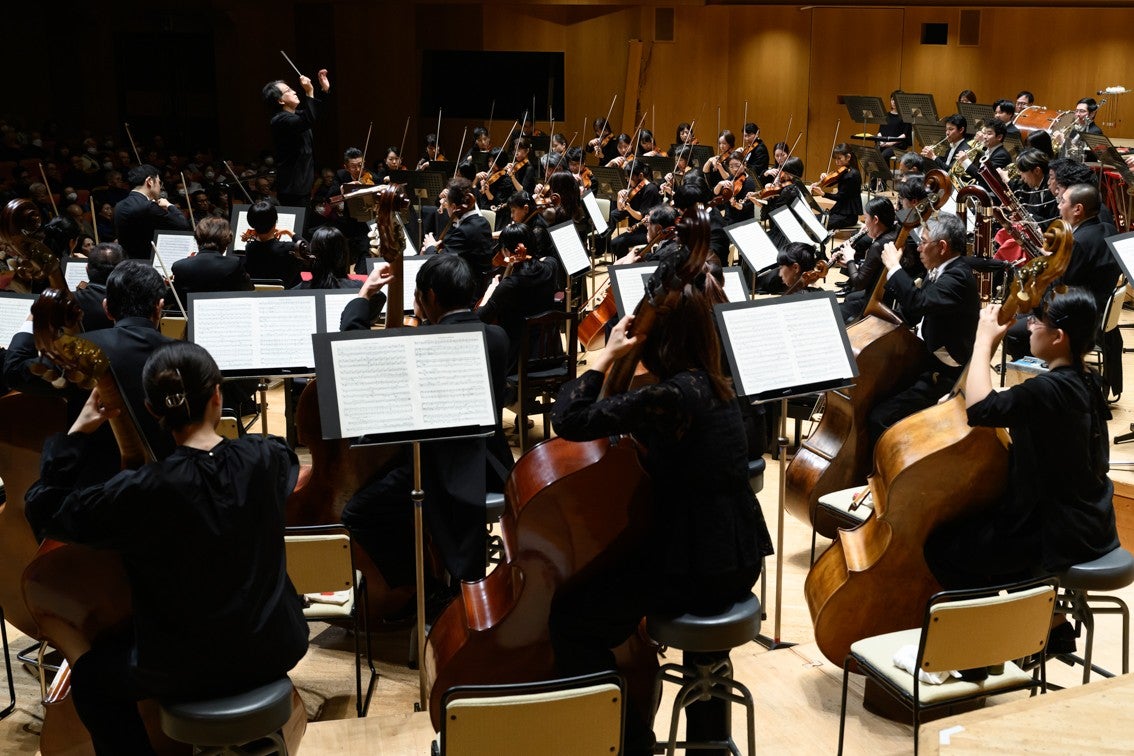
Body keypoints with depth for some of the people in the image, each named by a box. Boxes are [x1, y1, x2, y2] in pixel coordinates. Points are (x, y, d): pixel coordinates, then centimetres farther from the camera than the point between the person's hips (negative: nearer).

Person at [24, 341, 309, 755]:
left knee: (90, 674, 24)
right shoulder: (267, 458, -14)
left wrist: (77, 433, -9)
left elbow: (44, 511, -11)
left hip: (190, 670, -4)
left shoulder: (144, 491, -26)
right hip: (277, 646, 4)